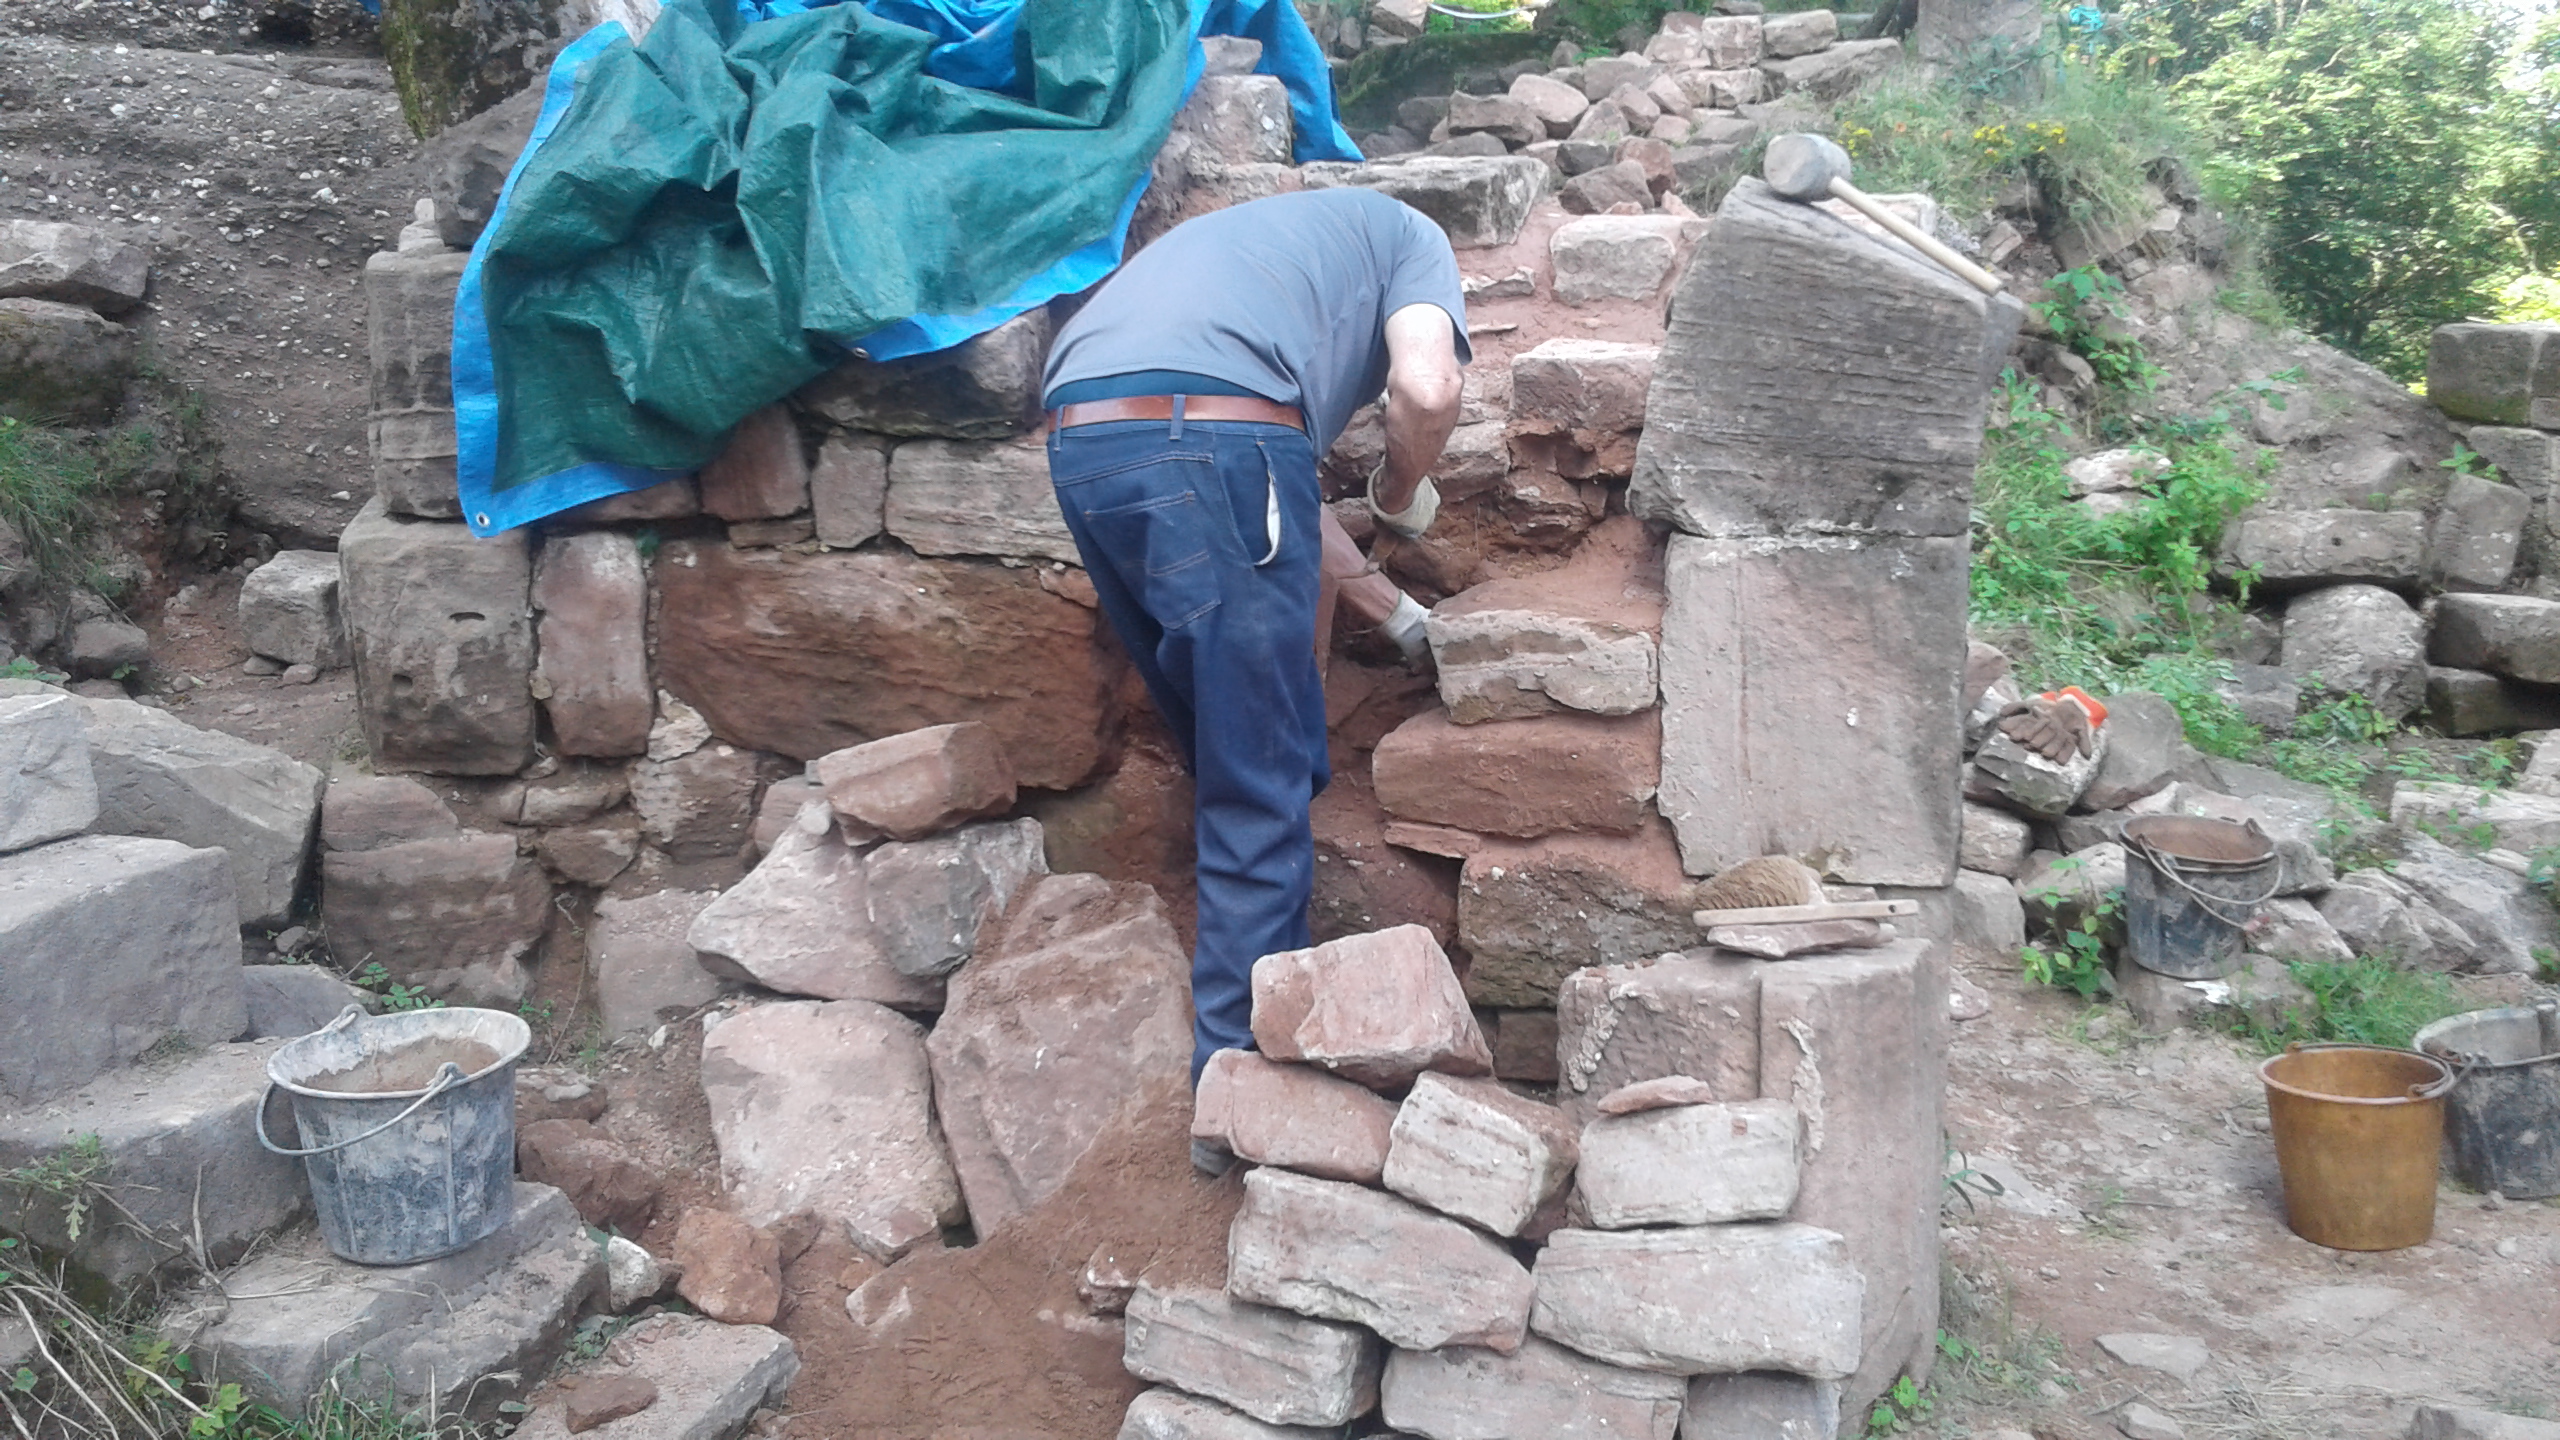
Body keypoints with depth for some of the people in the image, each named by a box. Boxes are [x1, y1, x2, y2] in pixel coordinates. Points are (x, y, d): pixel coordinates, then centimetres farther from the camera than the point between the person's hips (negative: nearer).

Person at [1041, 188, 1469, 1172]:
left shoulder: (1262, 239, 41)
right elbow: (1426, 387, -1)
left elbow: (1290, 498, 42)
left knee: (1234, 766, 22)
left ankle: (1273, 979, 33)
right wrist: (1404, 491, 20)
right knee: (1261, 789, 1)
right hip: (1215, 437, -7)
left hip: (1079, 443, 7)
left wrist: (1392, 606, 51)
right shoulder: (1411, 237, 22)